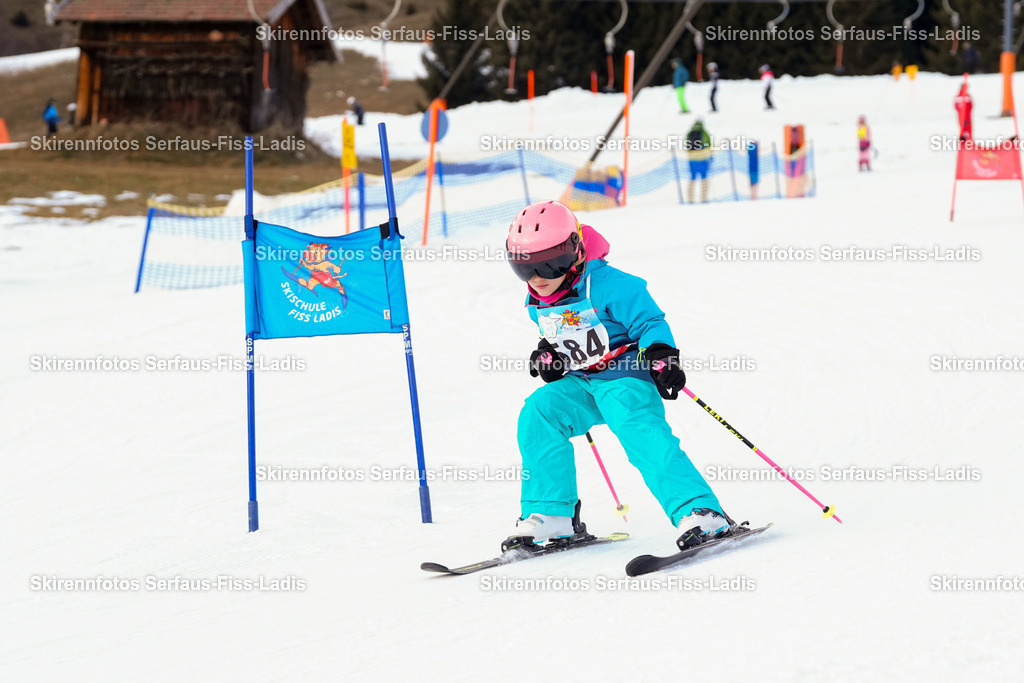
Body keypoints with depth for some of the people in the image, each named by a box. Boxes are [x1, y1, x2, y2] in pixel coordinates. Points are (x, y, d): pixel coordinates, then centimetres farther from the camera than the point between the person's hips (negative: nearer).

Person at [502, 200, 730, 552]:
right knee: (538, 412, -15)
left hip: (624, 377, -7)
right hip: (580, 384, 7)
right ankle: (550, 514, -9)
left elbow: (650, 322, -16)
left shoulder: (607, 286, -19)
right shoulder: (538, 303, 6)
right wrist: (547, 353, 7)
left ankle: (700, 513, -33)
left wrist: (661, 355, -31)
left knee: (640, 431, -30)